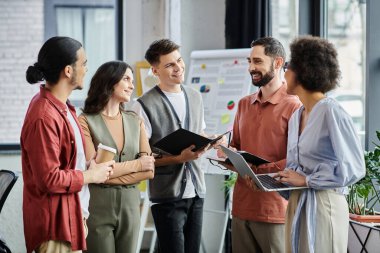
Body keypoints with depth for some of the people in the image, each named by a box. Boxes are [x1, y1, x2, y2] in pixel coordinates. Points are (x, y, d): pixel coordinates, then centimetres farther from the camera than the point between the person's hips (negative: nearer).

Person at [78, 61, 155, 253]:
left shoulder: (136, 122, 9)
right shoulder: (86, 121, -6)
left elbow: (149, 171, 2)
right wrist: (136, 164, -5)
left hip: (130, 205, 5)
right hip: (97, 206, -4)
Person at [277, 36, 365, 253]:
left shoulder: (331, 112, -14)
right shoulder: (297, 115, 11)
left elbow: (354, 168, -17)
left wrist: (306, 180, -14)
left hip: (324, 204, -8)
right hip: (297, 204, 8)